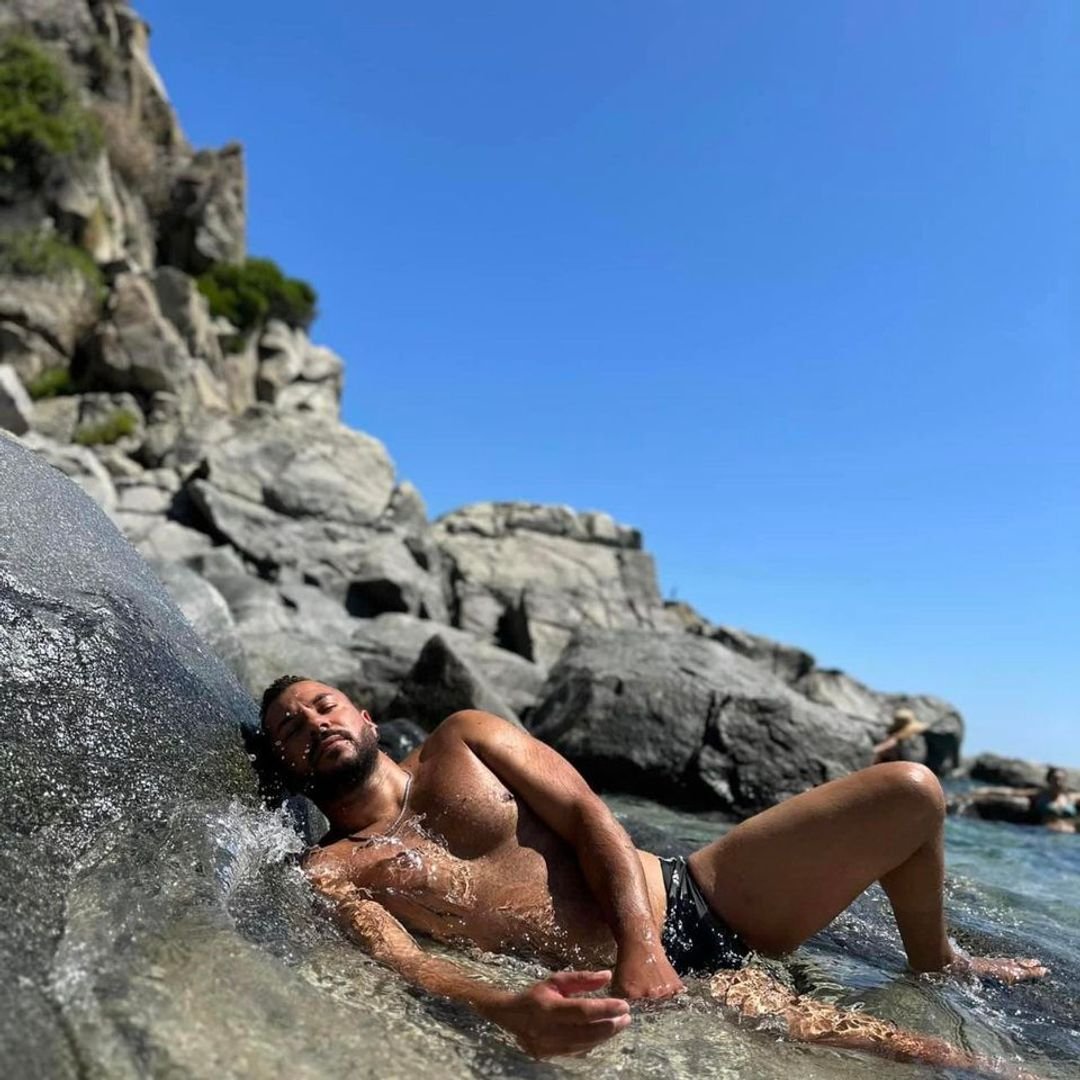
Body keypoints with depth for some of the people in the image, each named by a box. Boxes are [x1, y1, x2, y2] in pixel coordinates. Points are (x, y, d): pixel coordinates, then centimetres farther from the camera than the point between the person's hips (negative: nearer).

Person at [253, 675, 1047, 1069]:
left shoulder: (464, 737, 8)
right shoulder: (332, 872, 1)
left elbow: (588, 816, -2)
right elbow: (404, 964, -18)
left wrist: (640, 939, -18)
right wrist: (511, 1011, -40)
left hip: (695, 897, 5)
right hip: (635, 976, -4)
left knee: (911, 792, -1)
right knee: (935, 1058, -23)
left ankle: (937, 968, 25)